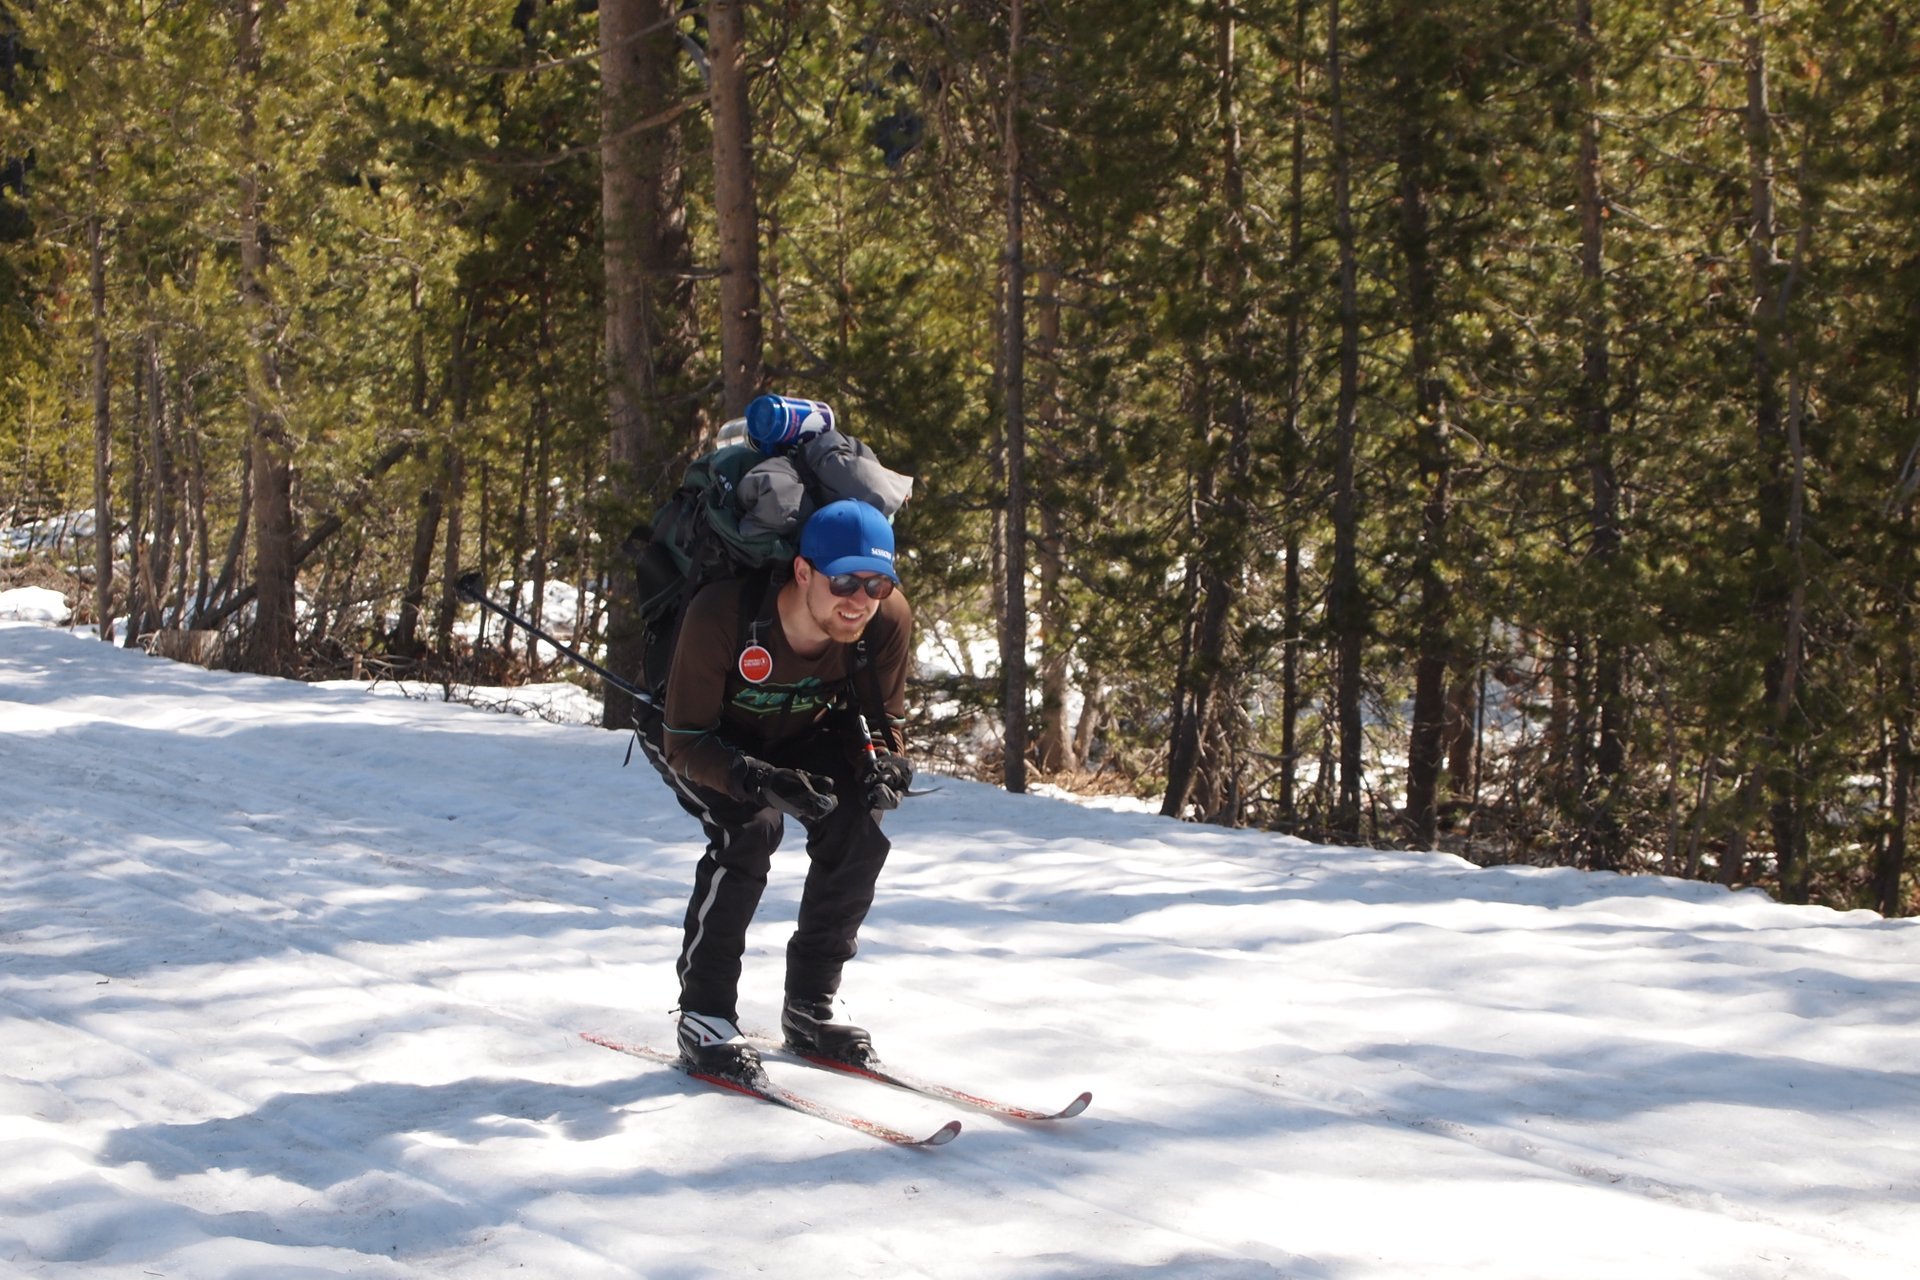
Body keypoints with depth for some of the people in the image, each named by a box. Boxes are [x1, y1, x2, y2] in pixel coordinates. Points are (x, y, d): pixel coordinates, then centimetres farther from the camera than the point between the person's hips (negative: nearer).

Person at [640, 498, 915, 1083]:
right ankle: (704, 1017, -18)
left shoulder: (888, 618, -27)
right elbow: (687, 741, -32)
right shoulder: (720, 615, -39)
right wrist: (758, 780, -50)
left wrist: (880, 763, -35)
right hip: (697, 736, -4)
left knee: (858, 831, -18)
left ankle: (808, 1007, 0)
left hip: (799, 736, 4)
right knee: (752, 826, -30)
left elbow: (883, 716, -12)